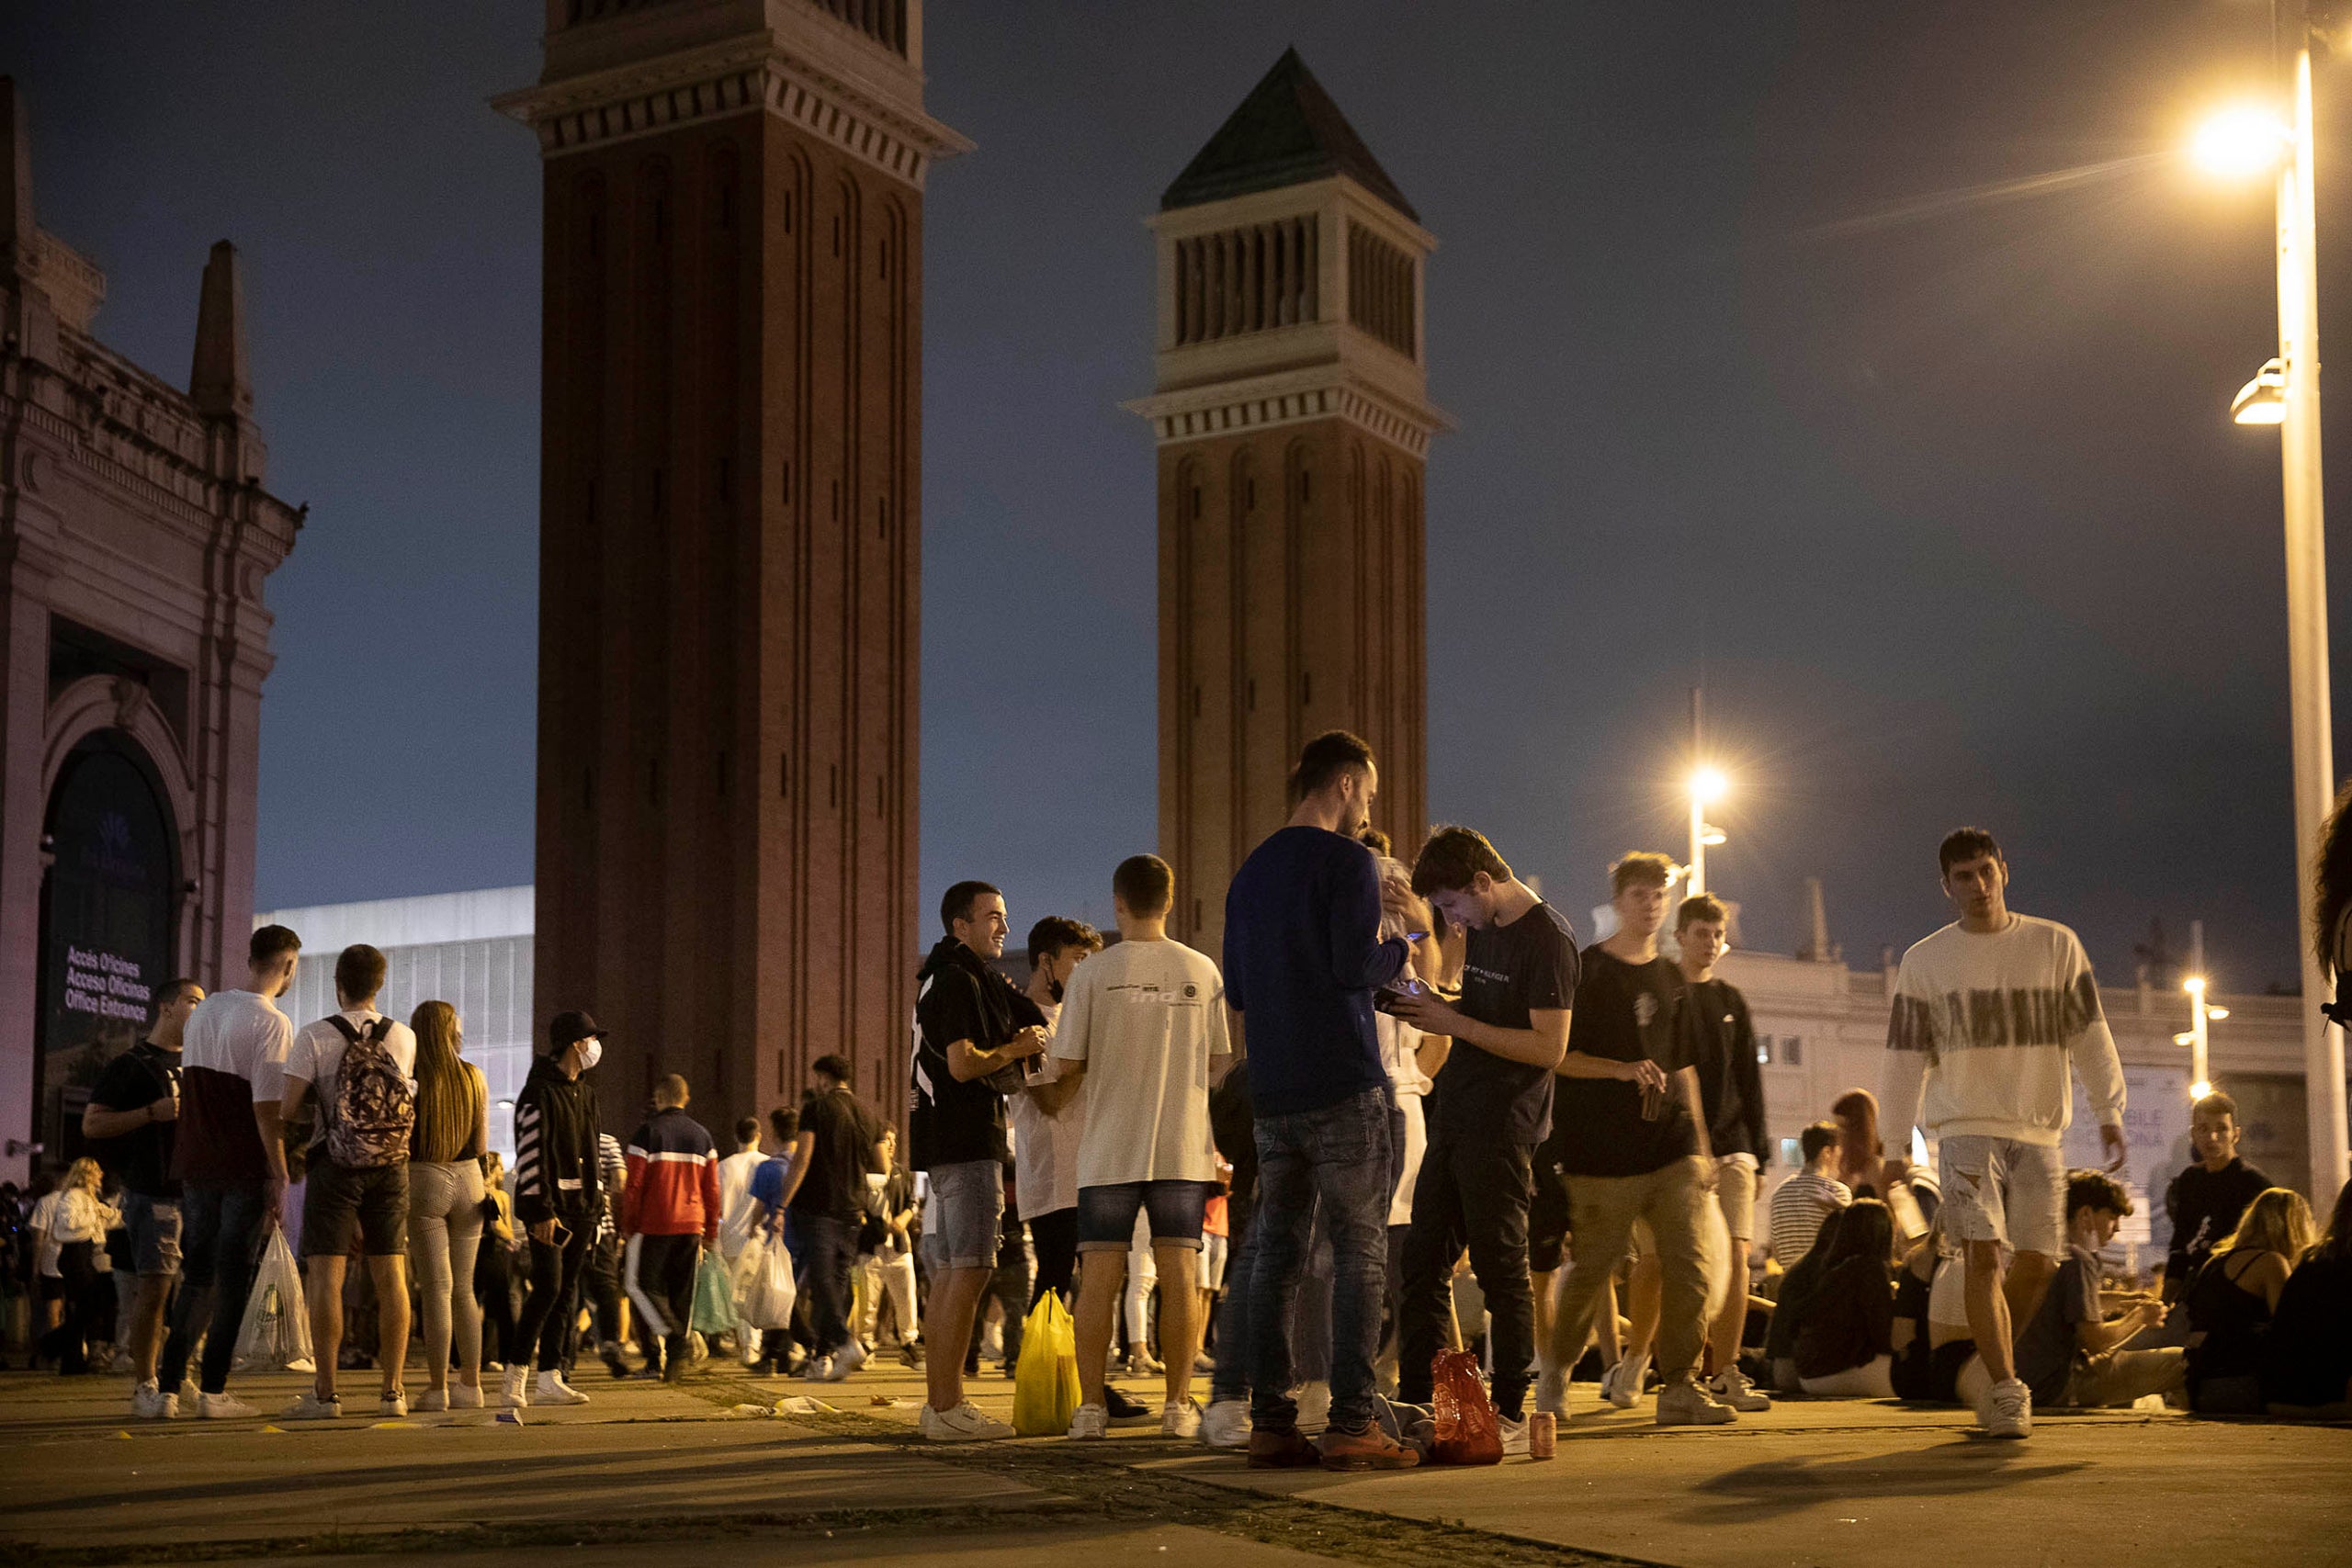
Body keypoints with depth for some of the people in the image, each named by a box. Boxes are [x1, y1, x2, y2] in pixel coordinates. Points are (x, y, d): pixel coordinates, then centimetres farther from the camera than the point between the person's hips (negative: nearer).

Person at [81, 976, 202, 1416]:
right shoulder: (130, 1066, 3)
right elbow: (92, 1124, -5)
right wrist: (153, 1112, -14)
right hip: (153, 1193, -6)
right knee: (155, 1286, -11)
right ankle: (145, 1386, -6)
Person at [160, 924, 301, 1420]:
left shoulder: (204, 1011, 11)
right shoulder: (273, 1023, -12)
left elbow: (187, 1087, 15)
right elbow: (266, 1108, -16)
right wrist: (280, 1177, -12)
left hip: (195, 1163, 6)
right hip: (244, 1169, -6)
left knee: (196, 1275, 14)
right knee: (233, 1278, 0)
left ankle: (169, 1383, 12)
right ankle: (213, 1390, 1)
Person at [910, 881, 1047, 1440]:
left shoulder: (940, 978, 21)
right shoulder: (960, 982, -11)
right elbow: (964, 1064, -21)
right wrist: (1017, 1048, -6)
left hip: (947, 1143, 11)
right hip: (966, 1142, -11)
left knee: (950, 1274, 11)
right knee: (968, 1273, -13)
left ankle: (942, 1401, 15)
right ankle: (947, 1409, -15)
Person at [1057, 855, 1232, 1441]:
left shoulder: (1093, 974, -5)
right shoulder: (1201, 971, 1)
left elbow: (1068, 1064, -4)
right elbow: (1218, 1061, 7)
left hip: (1109, 1150, -1)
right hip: (1183, 1148, 1)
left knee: (1099, 1275, 3)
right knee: (1179, 1271, 4)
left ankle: (1091, 1405, 3)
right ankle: (1179, 1405, 3)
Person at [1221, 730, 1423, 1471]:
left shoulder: (1251, 872, 17)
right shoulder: (1345, 861, -6)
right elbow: (1356, 966, -16)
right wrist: (1401, 950, 2)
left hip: (1271, 1094, 7)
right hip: (1344, 1088, -7)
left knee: (1276, 1251, 7)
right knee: (1360, 1252, -4)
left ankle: (1270, 1422, 6)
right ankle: (1351, 1422, -8)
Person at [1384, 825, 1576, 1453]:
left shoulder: (1546, 938, -13)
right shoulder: (1483, 929, 14)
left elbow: (1549, 1047, -19)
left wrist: (1456, 1024, -18)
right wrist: (1429, 1008, 5)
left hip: (1503, 1125, -9)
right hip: (1454, 1116, 9)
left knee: (1501, 1268, -4)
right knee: (1423, 1261, 8)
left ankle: (1511, 1414, 2)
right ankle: (1416, 1404, 13)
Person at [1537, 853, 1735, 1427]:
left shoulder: (1671, 979, 18)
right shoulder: (1586, 971, 1)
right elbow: (1557, 1056, -4)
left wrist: (1700, 1143, 18)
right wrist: (1623, 1069, -17)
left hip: (1671, 1146, 5)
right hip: (1602, 1151, -5)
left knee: (1692, 1266, -7)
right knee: (1591, 1268, 1)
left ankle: (1680, 1388, -1)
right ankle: (1557, 1368, 24)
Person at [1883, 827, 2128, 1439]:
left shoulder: (2055, 945, 7)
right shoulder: (1924, 960, 7)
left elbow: (2089, 1034, 6)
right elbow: (1906, 1059, 8)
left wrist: (2109, 1112, -3)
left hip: (2039, 1133, 2)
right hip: (1966, 1129, -1)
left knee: (2035, 1263, 0)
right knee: (1984, 1255, -15)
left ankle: (1992, 1370, 21)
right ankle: (2006, 1389, -13)